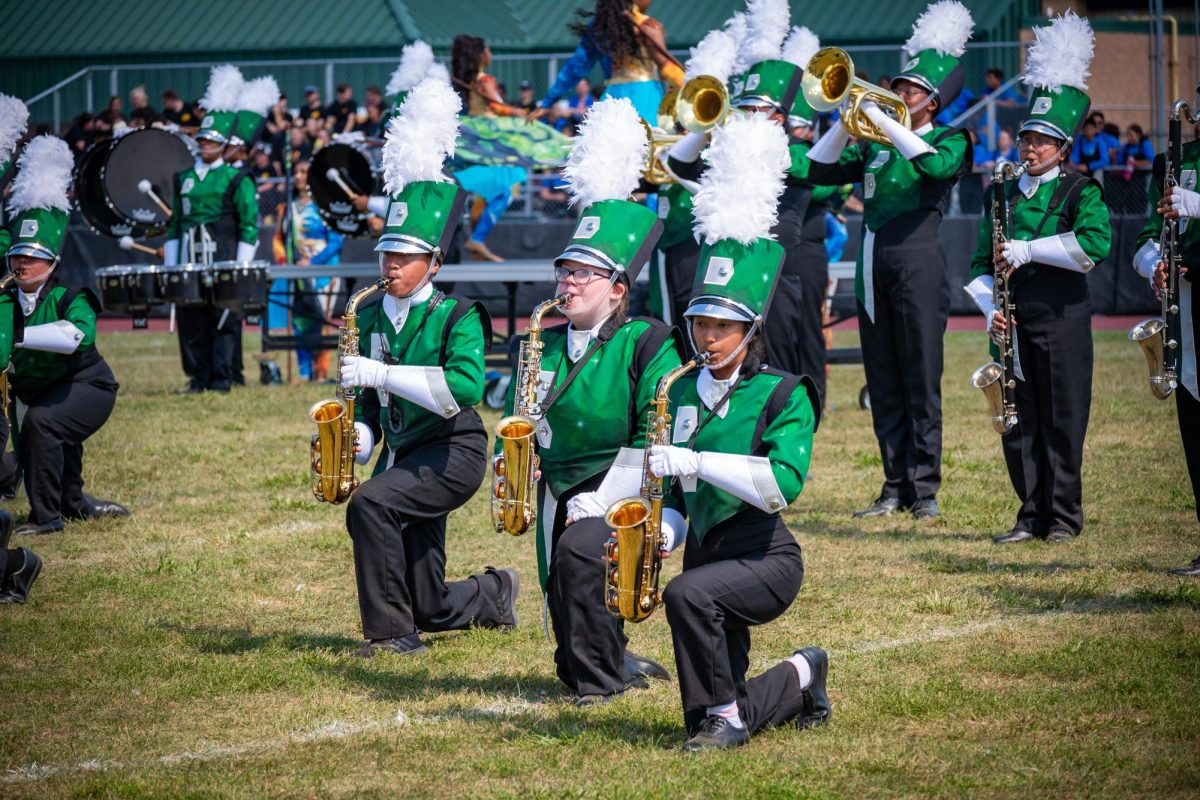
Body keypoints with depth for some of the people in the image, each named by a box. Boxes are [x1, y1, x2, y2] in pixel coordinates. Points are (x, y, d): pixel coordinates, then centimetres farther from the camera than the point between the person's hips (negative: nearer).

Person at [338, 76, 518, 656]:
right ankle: (494, 593, 41)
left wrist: (381, 372, -32)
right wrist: (360, 436, -5)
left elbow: (465, 385, -30)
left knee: (370, 503, -32)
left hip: (452, 450, -7)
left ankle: (391, 632, -21)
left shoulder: (457, 316, -12)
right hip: (403, 454, 7)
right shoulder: (372, 317, 7)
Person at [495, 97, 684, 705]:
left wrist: (598, 501, -21)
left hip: (624, 495, -6)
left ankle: (604, 676, -19)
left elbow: (654, 438, -14)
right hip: (558, 494, 6)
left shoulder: (648, 345, -6)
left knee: (580, 551, -33)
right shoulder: (545, 346, 11)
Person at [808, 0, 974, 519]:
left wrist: (883, 121, -20)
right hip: (872, 267, 5)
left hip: (918, 265, -5)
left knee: (920, 382, -4)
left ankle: (924, 489, 0)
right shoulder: (874, 144, 15)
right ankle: (895, 487, 11)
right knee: (883, 385, 7)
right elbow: (820, 170, 9)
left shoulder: (949, 140, 1)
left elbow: (937, 165, -22)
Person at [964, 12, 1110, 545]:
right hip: (1014, 318, 4)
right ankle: (1032, 514, 13)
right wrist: (991, 309, -1)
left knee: (1061, 420, -1)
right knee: (1017, 420, 5)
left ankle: (1064, 515, 8)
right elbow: (982, 261, 15)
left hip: (1060, 316, -4)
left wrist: (1025, 250, -18)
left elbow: (1095, 244, -19)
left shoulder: (1080, 192, -1)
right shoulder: (1002, 192, 12)